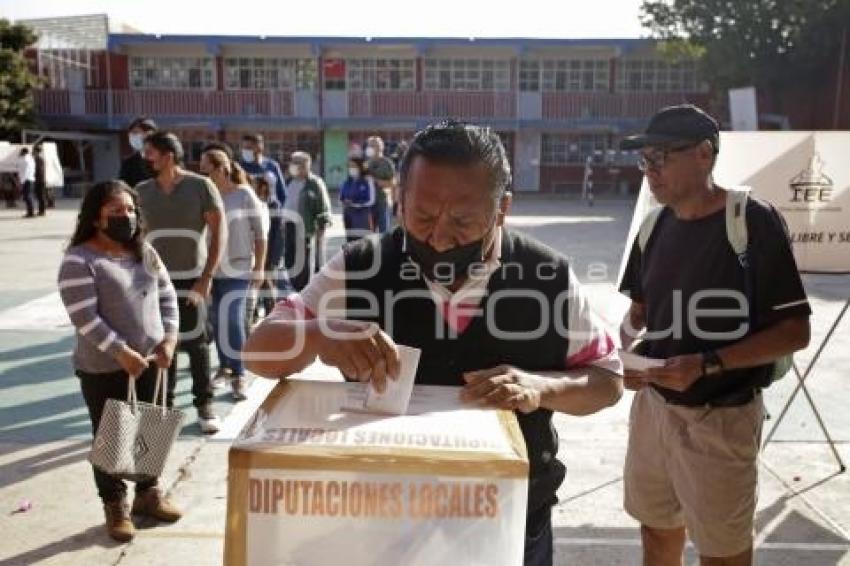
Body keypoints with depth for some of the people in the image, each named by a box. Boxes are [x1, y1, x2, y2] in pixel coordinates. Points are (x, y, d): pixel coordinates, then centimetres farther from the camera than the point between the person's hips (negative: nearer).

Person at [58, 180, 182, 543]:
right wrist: (122, 352, -22)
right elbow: (85, 318, -19)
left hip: (149, 360, 6)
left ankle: (148, 493, 33)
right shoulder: (79, 260, -14)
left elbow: (166, 296, 8)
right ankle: (115, 506, 23)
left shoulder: (144, 251, 6)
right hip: (104, 368, -6)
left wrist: (169, 338, -5)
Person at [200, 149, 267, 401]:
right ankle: (224, 365, 29)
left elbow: (260, 234, -4)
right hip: (211, 269, 4)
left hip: (237, 269, -4)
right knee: (217, 320, 11)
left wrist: (259, 269, -6)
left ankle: (239, 375, 3)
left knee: (233, 321, -8)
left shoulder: (245, 195, -7)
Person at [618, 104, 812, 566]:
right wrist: (628, 352, -8)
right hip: (652, 404, 5)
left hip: (721, 417, -5)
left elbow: (794, 331, -14)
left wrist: (707, 364, -25)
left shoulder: (754, 221, -15)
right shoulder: (655, 225, 3)